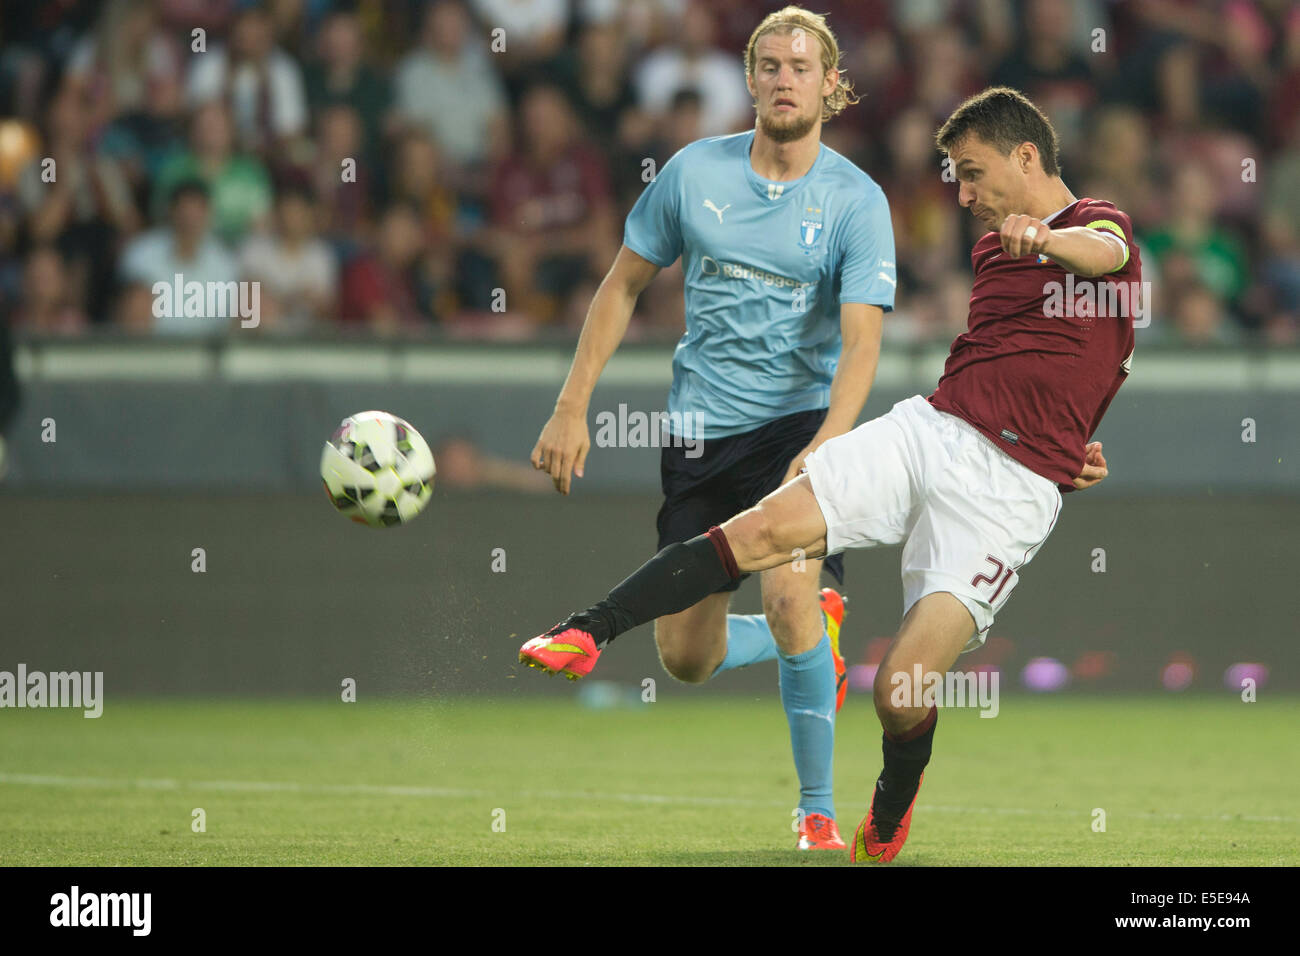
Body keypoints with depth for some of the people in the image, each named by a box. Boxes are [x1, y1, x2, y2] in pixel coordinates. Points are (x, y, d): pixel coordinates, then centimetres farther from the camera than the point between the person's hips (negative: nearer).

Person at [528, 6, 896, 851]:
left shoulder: (856, 201, -8)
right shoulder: (694, 172, 1)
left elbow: (861, 342, -17)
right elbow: (624, 284, 12)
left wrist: (825, 447, -34)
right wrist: (573, 407, 5)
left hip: (798, 423, -4)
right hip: (700, 429, 4)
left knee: (789, 598, -27)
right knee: (685, 659, 4)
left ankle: (819, 812, -10)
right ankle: (816, 638, 38)